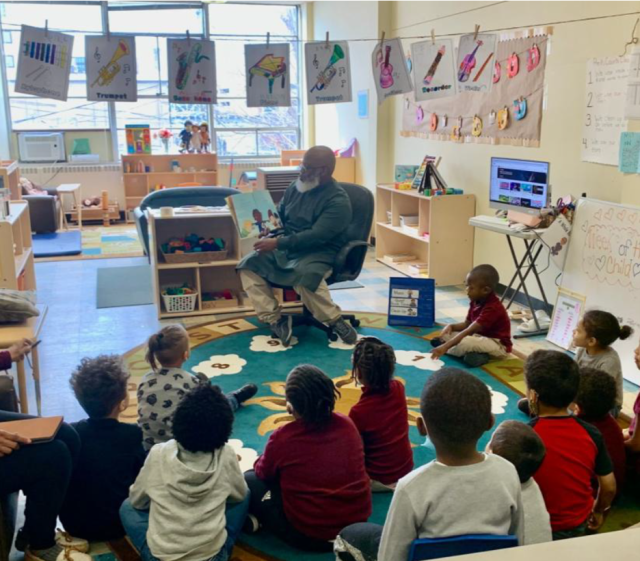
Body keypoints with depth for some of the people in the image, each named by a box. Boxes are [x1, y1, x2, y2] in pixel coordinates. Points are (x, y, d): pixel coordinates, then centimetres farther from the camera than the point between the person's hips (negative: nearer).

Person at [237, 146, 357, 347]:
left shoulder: (338, 201, -14)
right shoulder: (296, 187, 8)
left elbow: (316, 236, -24)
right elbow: (279, 215, 23)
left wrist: (277, 243, -28)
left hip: (318, 252, -7)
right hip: (285, 248, 7)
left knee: (304, 276, -39)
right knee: (248, 265, -15)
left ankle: (335, 320, -17)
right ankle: (275, 318, -15)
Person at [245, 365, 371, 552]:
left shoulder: (283, 438, -18)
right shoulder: (347, 424, -5)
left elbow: (263, 473, 3)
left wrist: (259, 461, 24)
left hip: (310, 535, -5)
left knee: (248, 480, 8)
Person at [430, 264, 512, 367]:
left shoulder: (492, 308, -28)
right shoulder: (476, 302, 1)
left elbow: (469, 331, -33)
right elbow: (467, 324, 12)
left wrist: (445, 346, -38)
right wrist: (451, 326, -10)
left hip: (498, 345, -10)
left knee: (465, 342, -37)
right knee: (447, 333, 4)